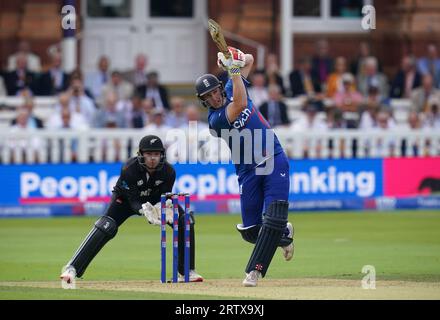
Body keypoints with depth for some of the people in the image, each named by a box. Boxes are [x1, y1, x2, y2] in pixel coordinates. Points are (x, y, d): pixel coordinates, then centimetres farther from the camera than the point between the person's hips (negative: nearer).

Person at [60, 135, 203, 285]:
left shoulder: (168, 171, -25)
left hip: (154, 200, 3)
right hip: (126, 199, -3)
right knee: (106, 228, -27)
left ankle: (187, 272, 2)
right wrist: (145, 210, -52)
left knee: (185, 221, -12)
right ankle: (72, 268, -27)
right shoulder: (129, 169, -34)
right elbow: (133, 201, -31)